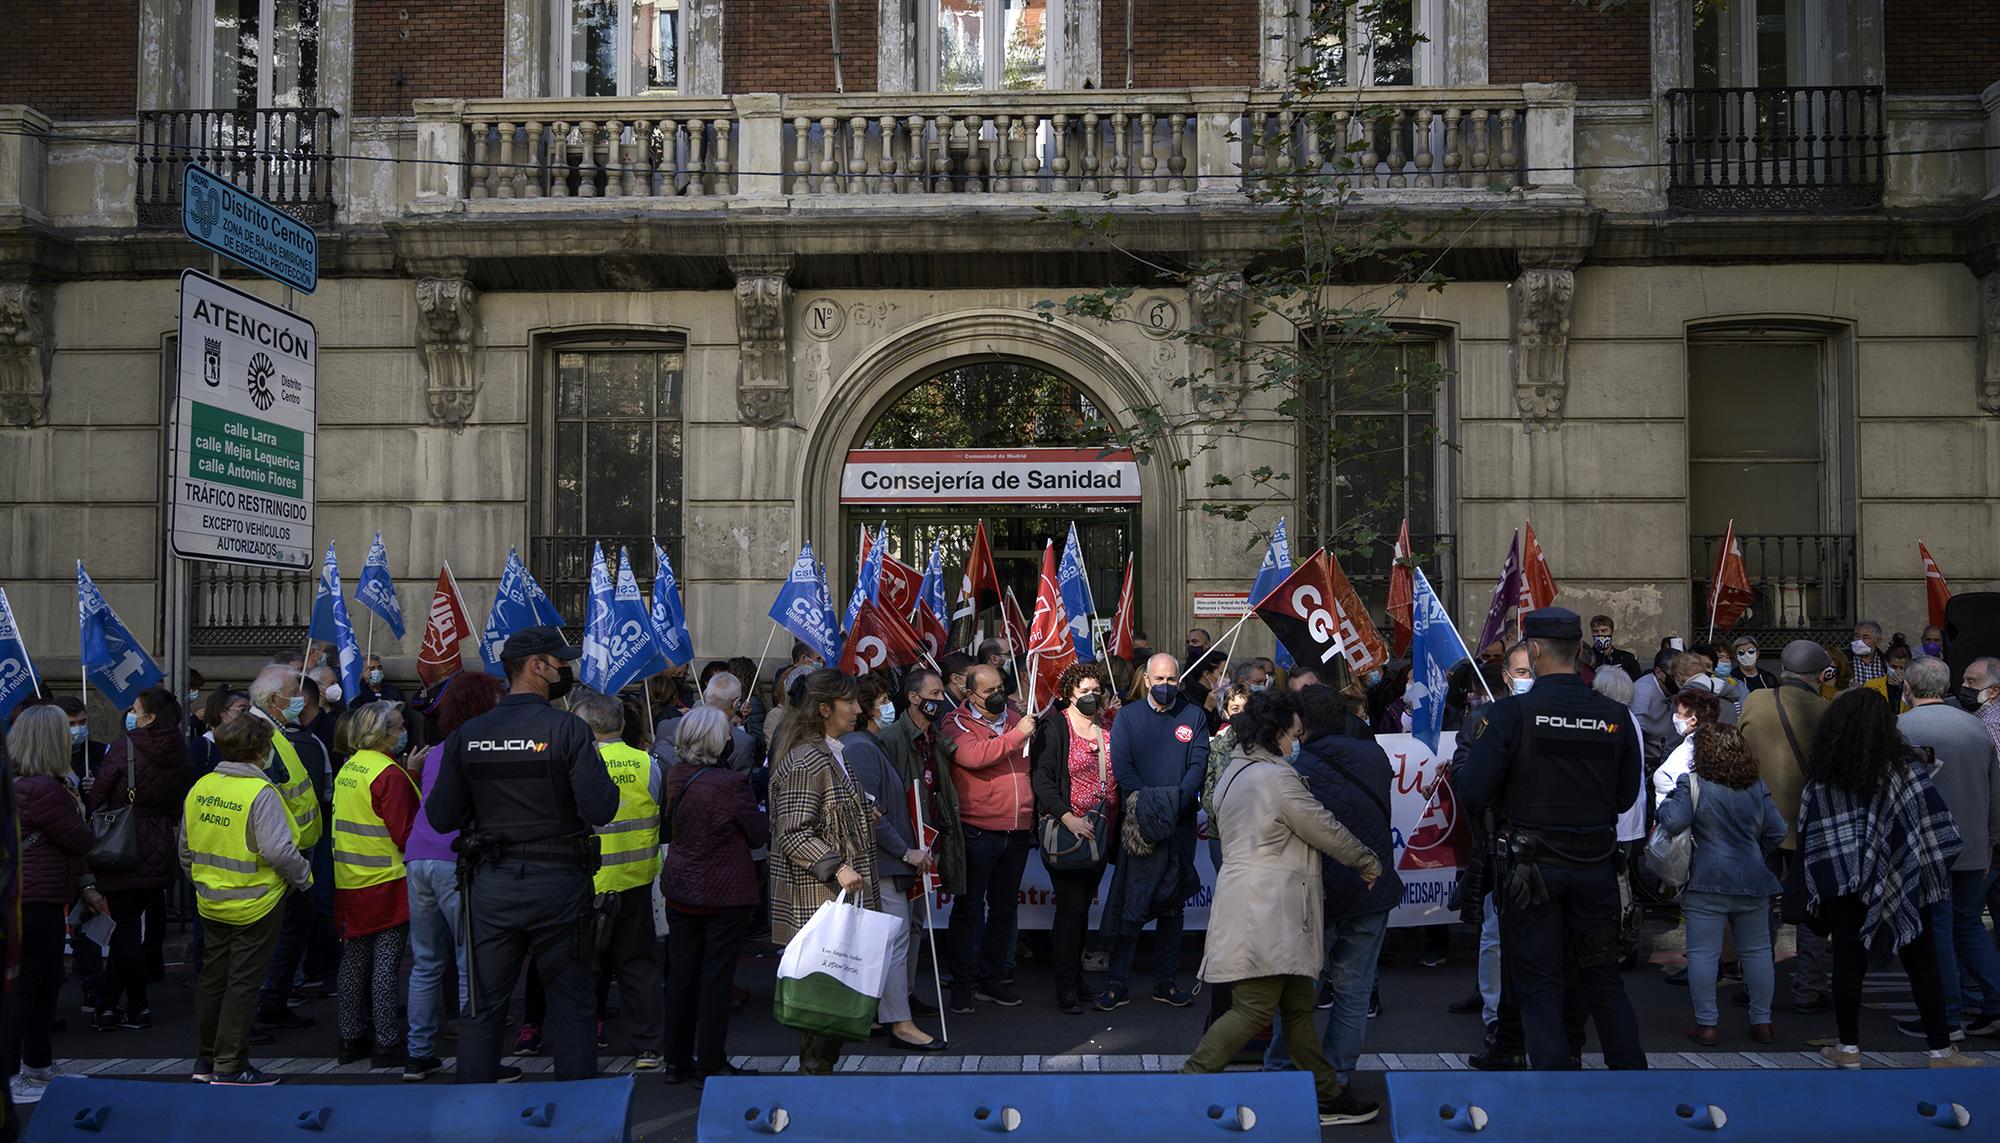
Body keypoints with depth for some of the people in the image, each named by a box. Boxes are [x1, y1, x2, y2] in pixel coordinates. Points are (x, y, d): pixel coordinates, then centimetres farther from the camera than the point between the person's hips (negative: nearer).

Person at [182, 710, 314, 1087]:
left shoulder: (200, 788, 3)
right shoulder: (260, 793, -20)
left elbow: (186, 848, 12)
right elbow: (278, 850, -24)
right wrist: (303, 877, -7)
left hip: (211, 901, 7)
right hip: (255, 904, -7)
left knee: (212, 977, 17)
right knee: (242, 982, 0)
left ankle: (205, 1060, 27)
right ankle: (230, 1066, 4)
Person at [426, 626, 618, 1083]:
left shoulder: (467, 735, 0)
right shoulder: (568, 729, -13)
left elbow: (441, 817, 1)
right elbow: (601, 809, -19)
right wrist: (598, 771, 1)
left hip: (491, 885, 3)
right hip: (557, 881, -3)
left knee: (483, 1003, 14)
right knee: (572, 1003, 9)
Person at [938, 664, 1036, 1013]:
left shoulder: (1016, 718, 14)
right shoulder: (958, 725, -4)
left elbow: (1033, 766, 27)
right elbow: (973, 755, -25)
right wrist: (1017, 735, -21)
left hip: (1018, 831, 6)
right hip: (978, 831, -6)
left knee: (1005, 907, 14)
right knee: (970, 908, -1)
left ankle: (990, 977, 25)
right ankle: (963, 982, 8)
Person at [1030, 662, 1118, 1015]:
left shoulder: (1108, 728, 12)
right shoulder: (1053, 729, -5)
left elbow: (1118, 777, 17)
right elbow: (1041, 777, -12)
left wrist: (1114, 827, 7)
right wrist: (1067, 817, -22)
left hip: (1101, 834, 5)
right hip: (1067, 831, -5)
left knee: (1083, 907, 12)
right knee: (1071, 907, -7)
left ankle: (1076, 979, 22)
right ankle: (1066, 989, -1)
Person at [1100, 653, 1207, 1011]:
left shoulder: (1194, 716, 9)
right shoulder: (1128, 717, 5)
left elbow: (1199, 763, -1)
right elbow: (1122, 767, -5)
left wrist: (1179, 798, -17)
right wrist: (1147, 802, -17)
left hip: (1181, 824, 2)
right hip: (1139, 823, -2)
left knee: (1173, 904, 9)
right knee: (1130, 904, -5)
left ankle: (1167, 981, 18)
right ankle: (1118, 984, 1)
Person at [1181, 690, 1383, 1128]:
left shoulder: (1235, 772, 17)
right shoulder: (1278, 777, -13)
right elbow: (1327, 831, -6)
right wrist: (1368, 862, 10)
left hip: (1268, 911, 11)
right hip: (1266, 910, -11)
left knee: (1298, 1006, 14)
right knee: (1255, 1008, -10)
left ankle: (1327, 1096, 20)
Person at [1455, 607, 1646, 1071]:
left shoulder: (1513, 712, -14)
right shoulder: (1614, 715, -3)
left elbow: (1472, 793, -13)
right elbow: (1625, 796, 7)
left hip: (1532, 865, -3)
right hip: (1596, 863, 4)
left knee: (1539, 985, 6)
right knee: (1604, 980, 18)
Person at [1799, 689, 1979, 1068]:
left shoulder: (1820, 770, -2)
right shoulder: (1903, 764, -8)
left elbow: (1806, 829, 2)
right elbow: (1931, 819, -9)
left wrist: (1817, 889, 12)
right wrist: (1937, 871, 1)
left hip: (1839, 879, 2)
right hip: (1898, 881, -1)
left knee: (1847, 962, 7)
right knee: (1921, 964, 8)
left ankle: (1848, 1048, 13)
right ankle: (1941, 1051, 13)